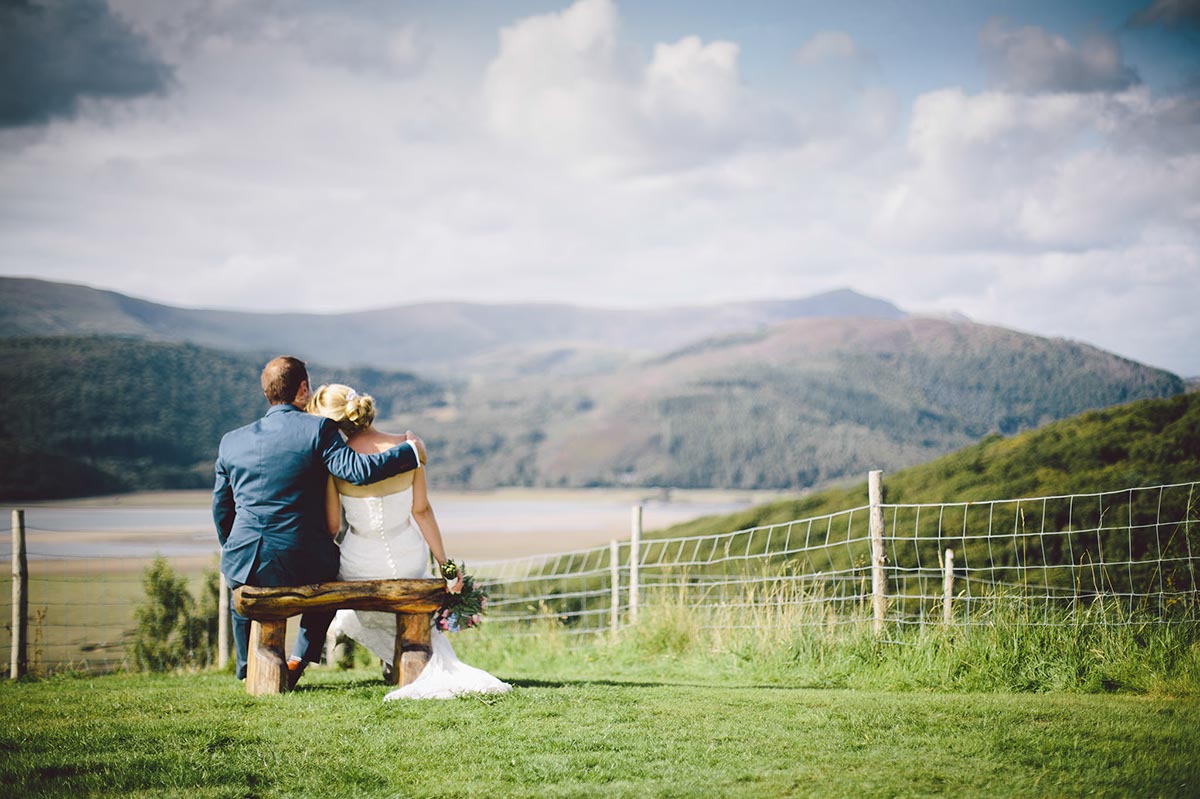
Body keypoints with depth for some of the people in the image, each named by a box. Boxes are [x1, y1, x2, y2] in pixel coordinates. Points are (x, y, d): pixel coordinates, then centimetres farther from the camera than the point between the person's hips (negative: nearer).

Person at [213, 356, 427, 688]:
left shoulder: (231, 441, 7)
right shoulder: (318, 429, -6)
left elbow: (221, 511, 12)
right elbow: (357, 470, -17)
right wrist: (411, 451, -4)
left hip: (246, 561, 3)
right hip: (301, 565, -3)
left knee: (241, 591, 39)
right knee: (331, 575, 33)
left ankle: (248, 671, 38)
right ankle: (298, 660, 22)